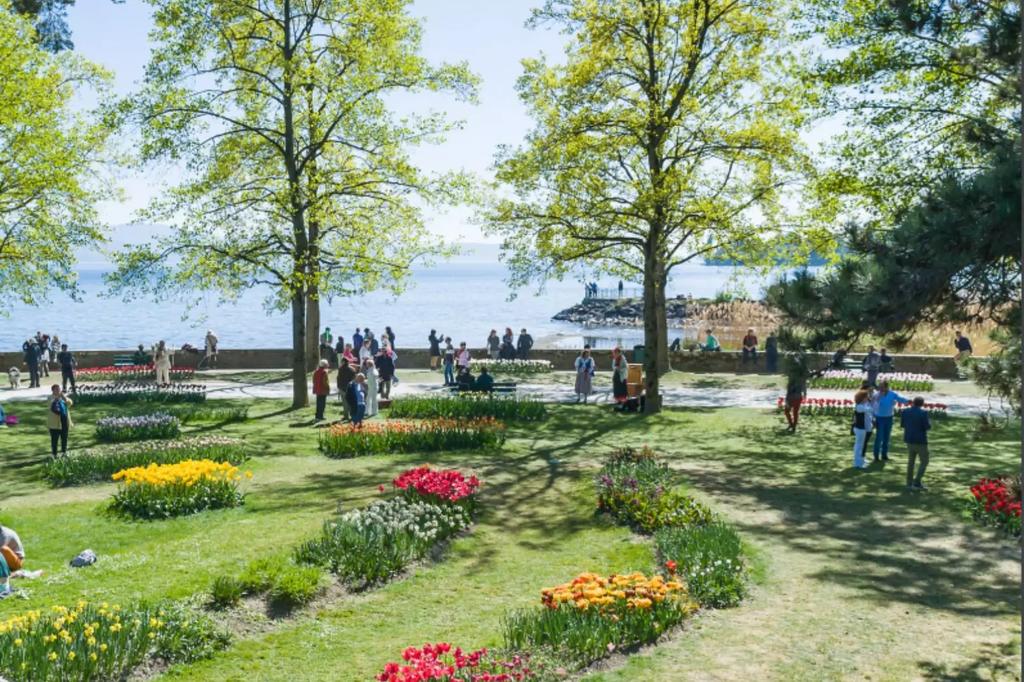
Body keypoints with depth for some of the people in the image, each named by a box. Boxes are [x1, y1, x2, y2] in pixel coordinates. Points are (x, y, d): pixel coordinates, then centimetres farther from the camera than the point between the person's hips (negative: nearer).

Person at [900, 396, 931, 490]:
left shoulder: (905, 411, 1)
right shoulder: (923, 413, -16)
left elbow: (902, 425, 7)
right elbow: (927, 426, -15)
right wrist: (929, 421, 5)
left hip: (909, 440, 6)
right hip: (920, 441, -6)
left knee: (911, 461, 14)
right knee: (924, 461, 5)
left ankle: (909, 483, 15)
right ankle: (917, 483, -3)